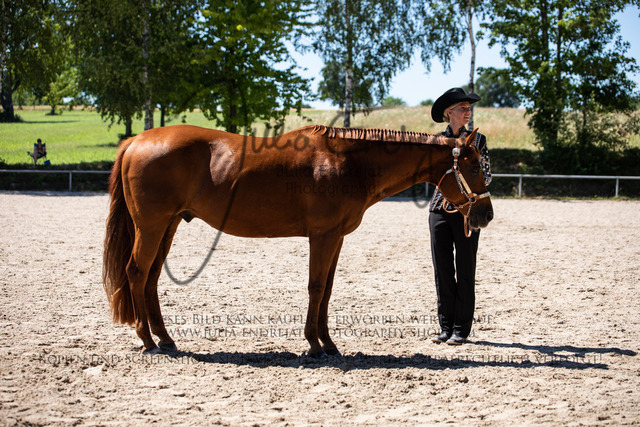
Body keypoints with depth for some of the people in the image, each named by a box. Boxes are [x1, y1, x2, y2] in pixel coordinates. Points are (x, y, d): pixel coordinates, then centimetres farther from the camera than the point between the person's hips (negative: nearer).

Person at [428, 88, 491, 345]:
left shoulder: (478, 140, 3)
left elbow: (487, 175, 2)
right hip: (440, 208, 2)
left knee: (464, 270, 1)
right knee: (442, 270, 4)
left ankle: (461, 328, 8)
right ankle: (446, 326, 13)